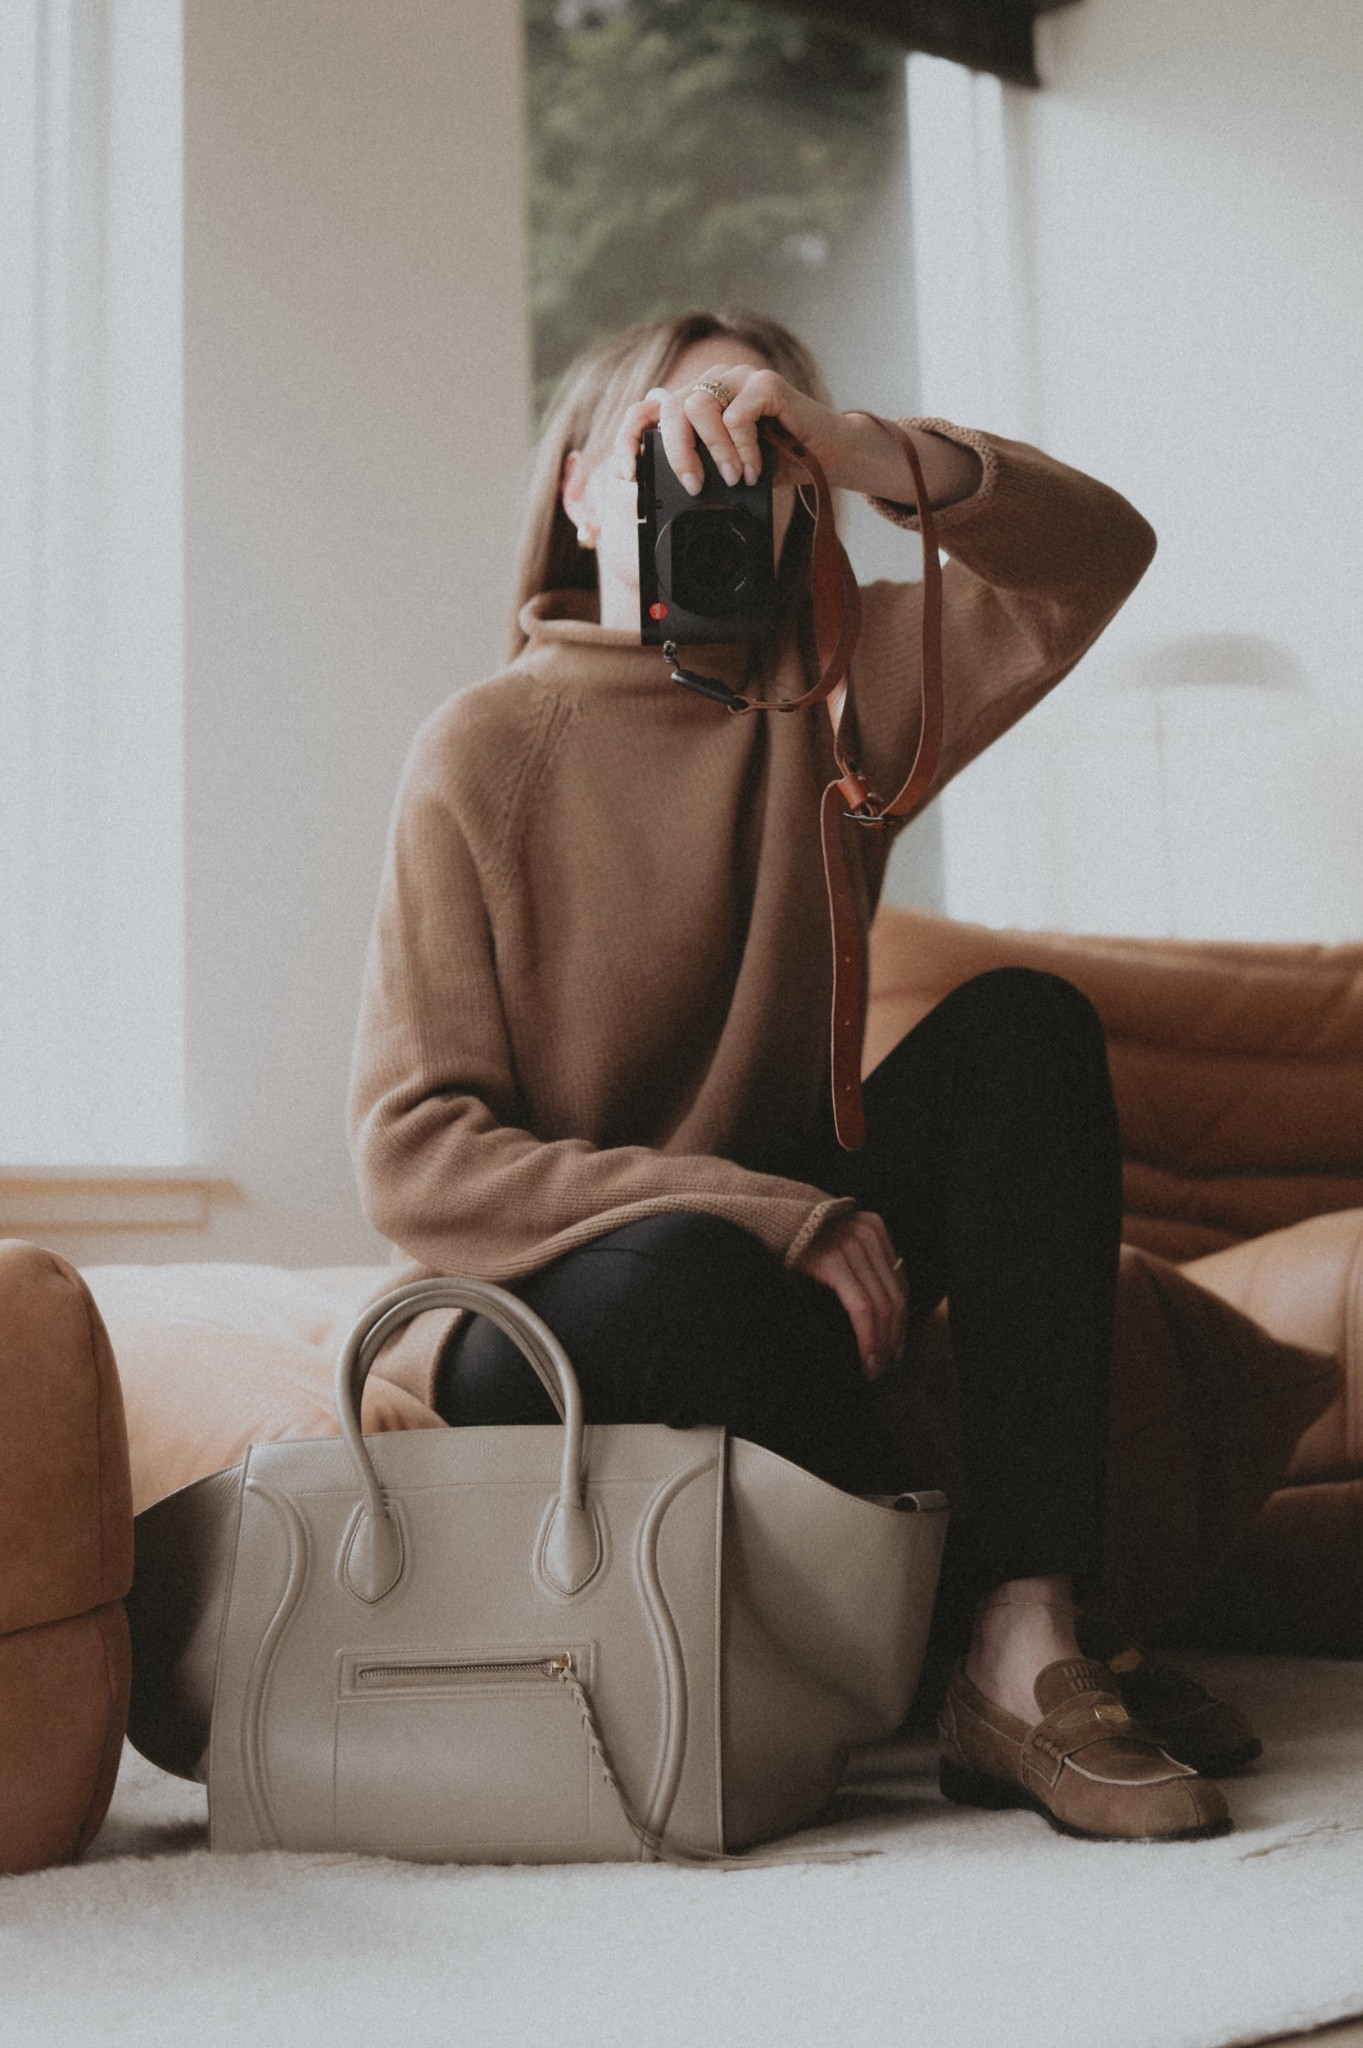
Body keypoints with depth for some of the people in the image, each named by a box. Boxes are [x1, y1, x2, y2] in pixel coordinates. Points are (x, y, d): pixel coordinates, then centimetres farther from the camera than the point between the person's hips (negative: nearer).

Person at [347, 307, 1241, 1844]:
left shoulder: (830, 693, 2)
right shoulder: (483, 751, -11)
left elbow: (1098, 552, -9)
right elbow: (413, 1157, -17)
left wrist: (855, 447, -28)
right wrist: (769, 1215, -26)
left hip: (784, 1255, 5)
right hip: (544, 1325, -4)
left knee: (1024, 1022, -18)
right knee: (680, 1272, -38)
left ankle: (1030, 1638, -27)